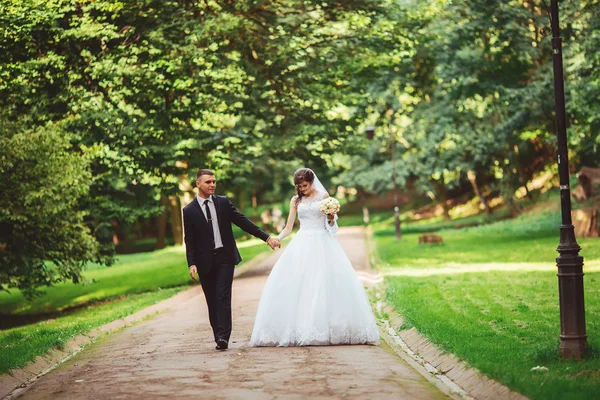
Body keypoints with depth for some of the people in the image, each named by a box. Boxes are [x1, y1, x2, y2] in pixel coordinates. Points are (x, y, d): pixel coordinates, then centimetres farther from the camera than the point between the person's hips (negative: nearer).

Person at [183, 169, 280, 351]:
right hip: (205, 261, 0)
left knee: (223, 297, -11)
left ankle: (223, 336, -17)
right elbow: (189, 240, 1)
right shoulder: (189, 210, 2)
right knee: (212, 301, 3)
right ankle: (218, 336, 10)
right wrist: (192, 264, -11)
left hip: (225, 256, 0)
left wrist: (267, 237, 0)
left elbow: (243, 222, 6)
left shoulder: (223, 202, 5)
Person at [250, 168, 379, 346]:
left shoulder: (324, 196, 5)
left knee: (325, 284, -8)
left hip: (322, 244, -2)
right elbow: (288, 227, 9)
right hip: (302, 244, 2)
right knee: (296, 283, -8)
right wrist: (276, 238, -8)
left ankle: (325, 329, -4)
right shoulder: (296, 200, 11)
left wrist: (331, 217, -17)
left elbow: (331, 225, 5)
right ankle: (298, 330, -7)